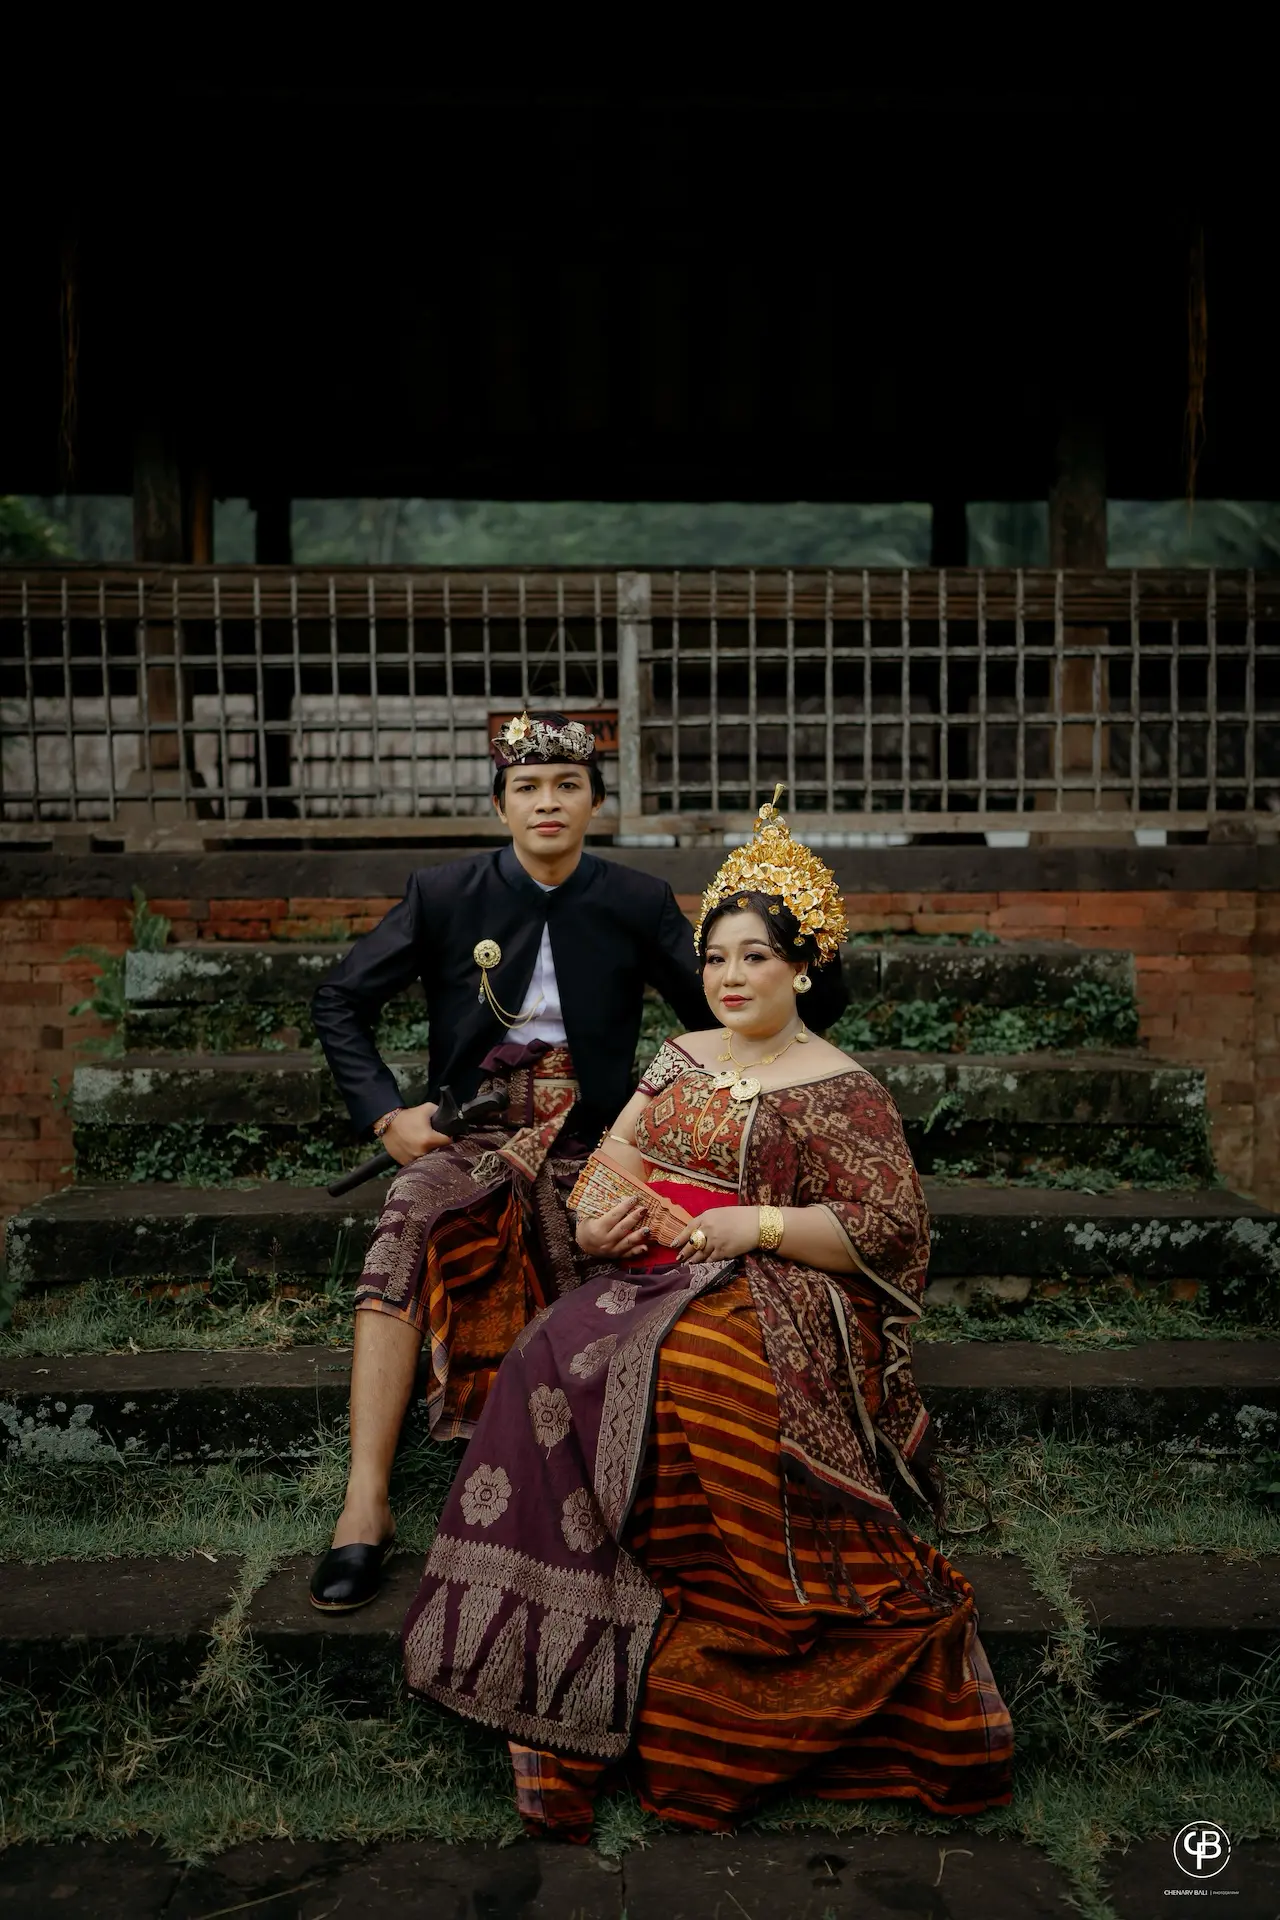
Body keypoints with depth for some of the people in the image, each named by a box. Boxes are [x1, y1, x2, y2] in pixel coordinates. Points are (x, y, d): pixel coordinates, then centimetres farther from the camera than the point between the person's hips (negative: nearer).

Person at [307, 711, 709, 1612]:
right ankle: (367, 1503, -29)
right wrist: (387, 1113, -2)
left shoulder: (638, 903, 3)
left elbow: (718, 1013, 10)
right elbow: (341, 999, 8)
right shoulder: (446, 894, 2)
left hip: (587, 1143, 1)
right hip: (473, 1135, 0)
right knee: (408, 1217, -32)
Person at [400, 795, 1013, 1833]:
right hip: (653, 1275, 6)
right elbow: (614, 1155, 18)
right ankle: (558, 1652, -20)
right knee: (556, 1354, -24)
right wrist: (599, 1207, -5)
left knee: (672, 1374, -36)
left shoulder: (839, 1088, 0)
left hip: (772, 1301, -5)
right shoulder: (685, 1057, 19)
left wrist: (755, 1224, -14)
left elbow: (888, 1226, -6)